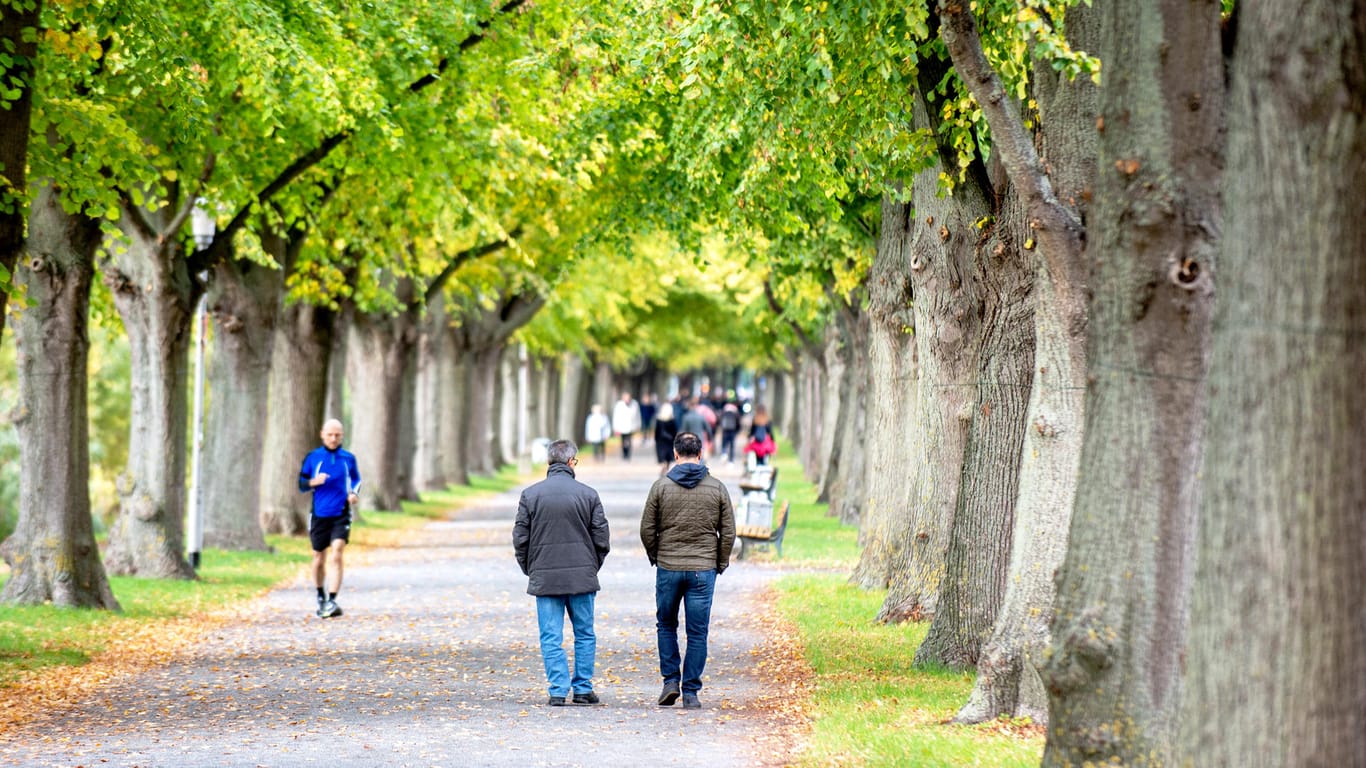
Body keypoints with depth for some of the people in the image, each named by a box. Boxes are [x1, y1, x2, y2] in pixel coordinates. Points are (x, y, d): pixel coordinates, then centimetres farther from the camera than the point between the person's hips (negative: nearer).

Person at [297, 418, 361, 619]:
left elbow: (356, 479, 20)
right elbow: (301, 484, 6)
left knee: (336, 556, -17)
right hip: (319, 515, 1)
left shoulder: (348, 458, 6)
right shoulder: (313, 457, 3)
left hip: (341, 515, -1)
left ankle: (332, 601, -21)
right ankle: (320, 596, 34)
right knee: (319, 560, 10)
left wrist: (354, 493, -1)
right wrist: (313, 482, -15)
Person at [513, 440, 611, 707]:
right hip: (582, 576, 0)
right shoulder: (588, 494, -2)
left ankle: (559, 690, -3)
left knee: (551, 638, 3)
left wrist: (530, 570, 12)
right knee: (585, 635, 11)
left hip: (544, 577, 0)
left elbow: (520, 538, 0)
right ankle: (583, 689, 11)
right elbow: (602, 539, 1)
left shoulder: (530, 495, 0)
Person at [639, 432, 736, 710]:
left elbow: (647, 529, 0)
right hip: (703, 570, 0)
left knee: (666, 625, 18)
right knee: (697, 633, 5)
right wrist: (720, 564, 14)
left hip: (668, 569, 0)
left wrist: (655, 557, 16)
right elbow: (728, 532, 2)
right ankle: (691, 692, 4)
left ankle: (670, 680, 9)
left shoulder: (661, 486, -3)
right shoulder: (717, 488, 0)